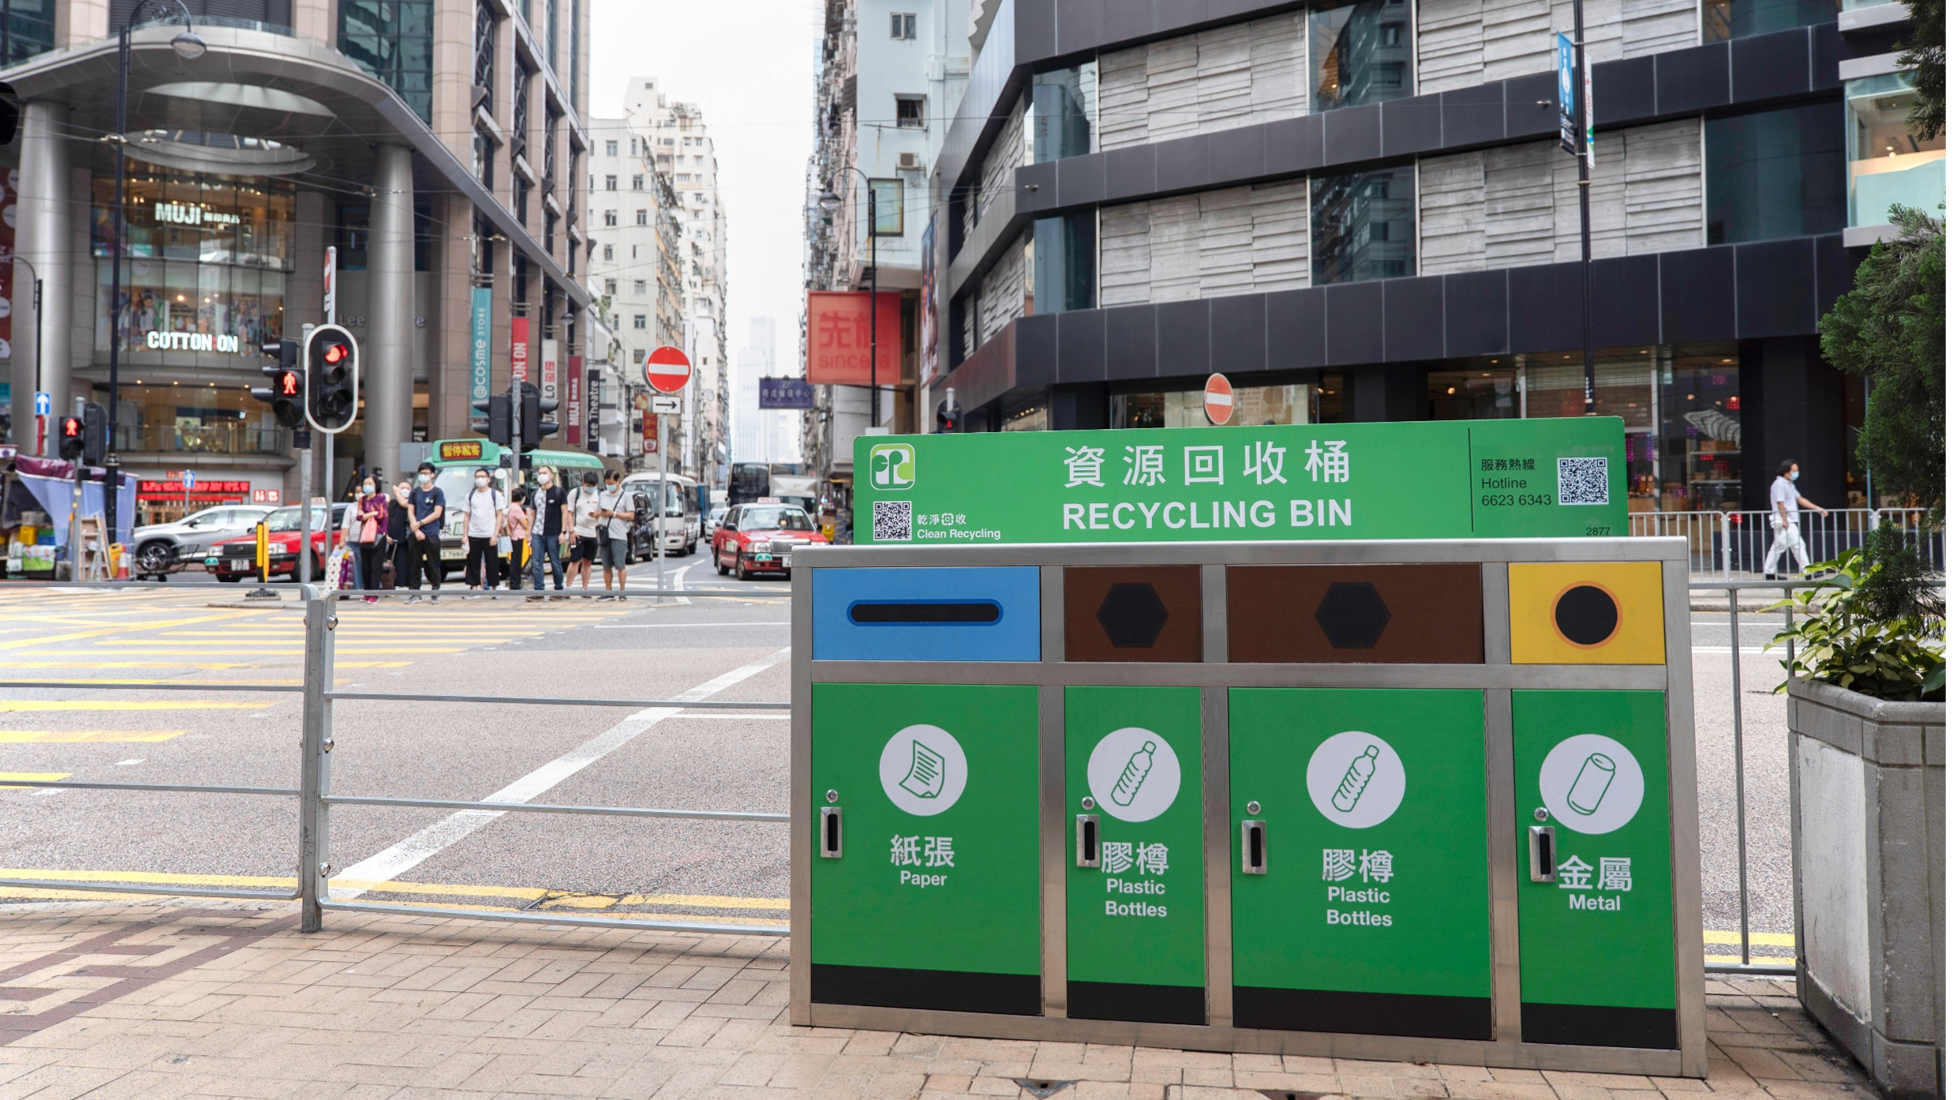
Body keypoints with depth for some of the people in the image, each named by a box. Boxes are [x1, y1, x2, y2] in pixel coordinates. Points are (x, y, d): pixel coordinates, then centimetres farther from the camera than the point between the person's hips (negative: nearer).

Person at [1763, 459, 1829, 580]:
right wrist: (1784, 520, -20)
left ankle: (1769, 573, 13)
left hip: (1789, 521, 10)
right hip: (1784, 521, -10)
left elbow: (1799, 499, 22)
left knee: (1778, 547, 10)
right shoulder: (1779, 484, -13)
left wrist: (1818, 508, 17)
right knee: (1798, 544, -9)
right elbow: (1780, 503, -18)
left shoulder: (1790, 484, 19)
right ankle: (1807, 571, -6)